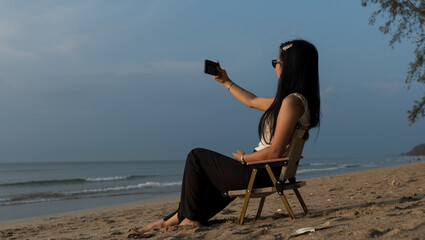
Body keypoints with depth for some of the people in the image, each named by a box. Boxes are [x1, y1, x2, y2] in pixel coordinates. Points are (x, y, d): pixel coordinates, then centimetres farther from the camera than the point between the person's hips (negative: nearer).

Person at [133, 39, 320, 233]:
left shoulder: (292, 101, -21)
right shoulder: (289, 99, 11)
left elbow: (275, 152, -25)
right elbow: (252, 101, 26)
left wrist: (244, 158, -9)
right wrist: (225, 81, 31)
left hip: (262, 174, -10)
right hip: (266, 172, 10)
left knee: (196, 157, 5)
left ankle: (190, 218, 16)